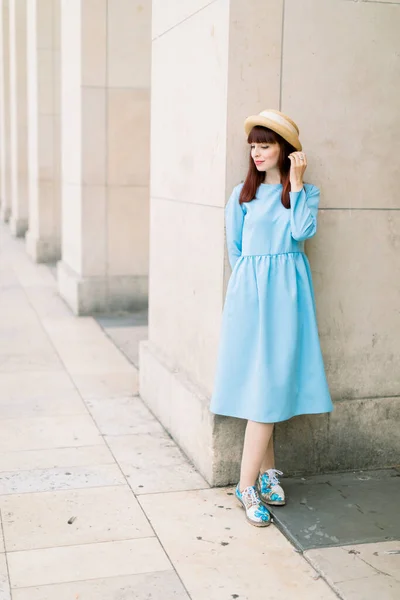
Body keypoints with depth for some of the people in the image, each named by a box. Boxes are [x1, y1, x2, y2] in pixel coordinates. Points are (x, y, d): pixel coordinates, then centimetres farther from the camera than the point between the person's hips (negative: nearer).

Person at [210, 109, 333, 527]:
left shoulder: (305, 191, 7)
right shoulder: (242, 194, 7)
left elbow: (302, 231, -12)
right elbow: (235, 251, 11)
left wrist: (296, 183, -8)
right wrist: (255, 281, 5)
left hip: (288, 293, 0)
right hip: (250, 292, 0)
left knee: (271, 382, 0)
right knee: (257, 380, 1)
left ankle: (251, 481, 7)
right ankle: (265, 471, 12)